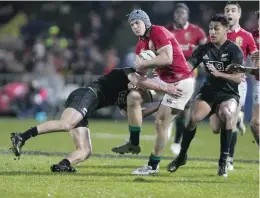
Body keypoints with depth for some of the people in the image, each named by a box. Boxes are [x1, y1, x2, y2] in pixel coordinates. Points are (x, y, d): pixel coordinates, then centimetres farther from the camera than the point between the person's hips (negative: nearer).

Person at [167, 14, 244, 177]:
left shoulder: (235, 51, -11)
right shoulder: (204, 49, 1)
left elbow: (238, 78, -19)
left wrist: (218, 73, -32)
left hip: (229, 93, -3)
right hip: (209, 90, 3)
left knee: (227, 114, -35)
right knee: (194, 118, -21)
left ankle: (223, 162, -23)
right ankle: (182, 156, 2)